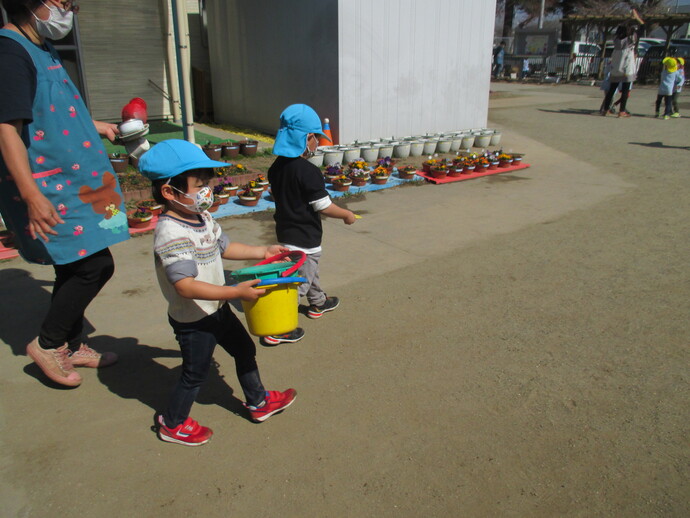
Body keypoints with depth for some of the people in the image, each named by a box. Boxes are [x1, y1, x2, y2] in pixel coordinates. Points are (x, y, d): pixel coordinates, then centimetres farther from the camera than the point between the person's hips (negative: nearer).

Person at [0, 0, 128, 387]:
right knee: (95, 264, -9)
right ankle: (48, 344, 10)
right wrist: (32, 195, -29)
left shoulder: (41, 49, 14)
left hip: (70, 182, 10)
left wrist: (96, 126, 32)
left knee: (75, 268, 15)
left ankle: (73, 347, 30)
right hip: (47, 189, -10)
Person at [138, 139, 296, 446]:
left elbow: (223, 247, 16)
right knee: (195, 374, 11)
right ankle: (172, 425, 37)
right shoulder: (171, 233, -30)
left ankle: (258, 403, 44)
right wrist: (236, 292, -40)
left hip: (216, 308, 9)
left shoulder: (203, 218, 0)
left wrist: (261, 252, 9)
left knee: (244, 349, 22)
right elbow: (186, 285, -37)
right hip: (193, 320, -9)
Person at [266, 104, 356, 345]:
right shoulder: (308, 171, -24)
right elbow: (324, 207, -20)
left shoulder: (276, 167, 0)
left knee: (309, 271, 28)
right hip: (304, 238, -9)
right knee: (300, 281, 1)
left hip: (285, 232, 9)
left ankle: (318, 303, 49)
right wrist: (347, 214, -4)